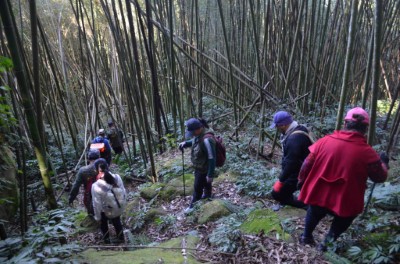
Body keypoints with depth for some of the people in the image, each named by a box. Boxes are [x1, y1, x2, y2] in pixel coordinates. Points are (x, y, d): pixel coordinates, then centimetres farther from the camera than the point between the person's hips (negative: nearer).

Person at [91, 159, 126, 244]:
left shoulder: (96, 186, -35)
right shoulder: (117, 178, -26)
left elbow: (97, 204, -22)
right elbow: (124, 193, -11)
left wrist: (97, 217, -3)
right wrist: (123, 204, 8)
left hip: (107, 212, -3)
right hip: (119, 209, 3)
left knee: (103, 223, 32)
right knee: (117, 222, 33)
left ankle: (106, 239, 53)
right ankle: (121, 238, 55)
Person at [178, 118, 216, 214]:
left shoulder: (206, 139, -36)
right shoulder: (198, 134, -7)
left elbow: (212, 158, -31)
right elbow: (194, 141, 17)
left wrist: (210, 174, -25)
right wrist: (185, 143, -3)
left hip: (204, 170, -8)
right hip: (199, 167, 8)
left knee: (197, 188, 12)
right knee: (206, 185, 28)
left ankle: (193, 206, 33)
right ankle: (207, 197, 51)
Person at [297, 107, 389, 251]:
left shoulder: (326, 140, -10)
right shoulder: (367, 152, -15)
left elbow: (307, 164, -2)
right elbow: (380, 177, 0)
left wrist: (301, 180, 14)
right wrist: (384, 162, 20)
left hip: (318, 194, 2)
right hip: (344, 201, -1)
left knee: (315, 213, 32)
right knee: (341, 221, 30)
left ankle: (306, 236, 45)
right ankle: (327, 243, 28)